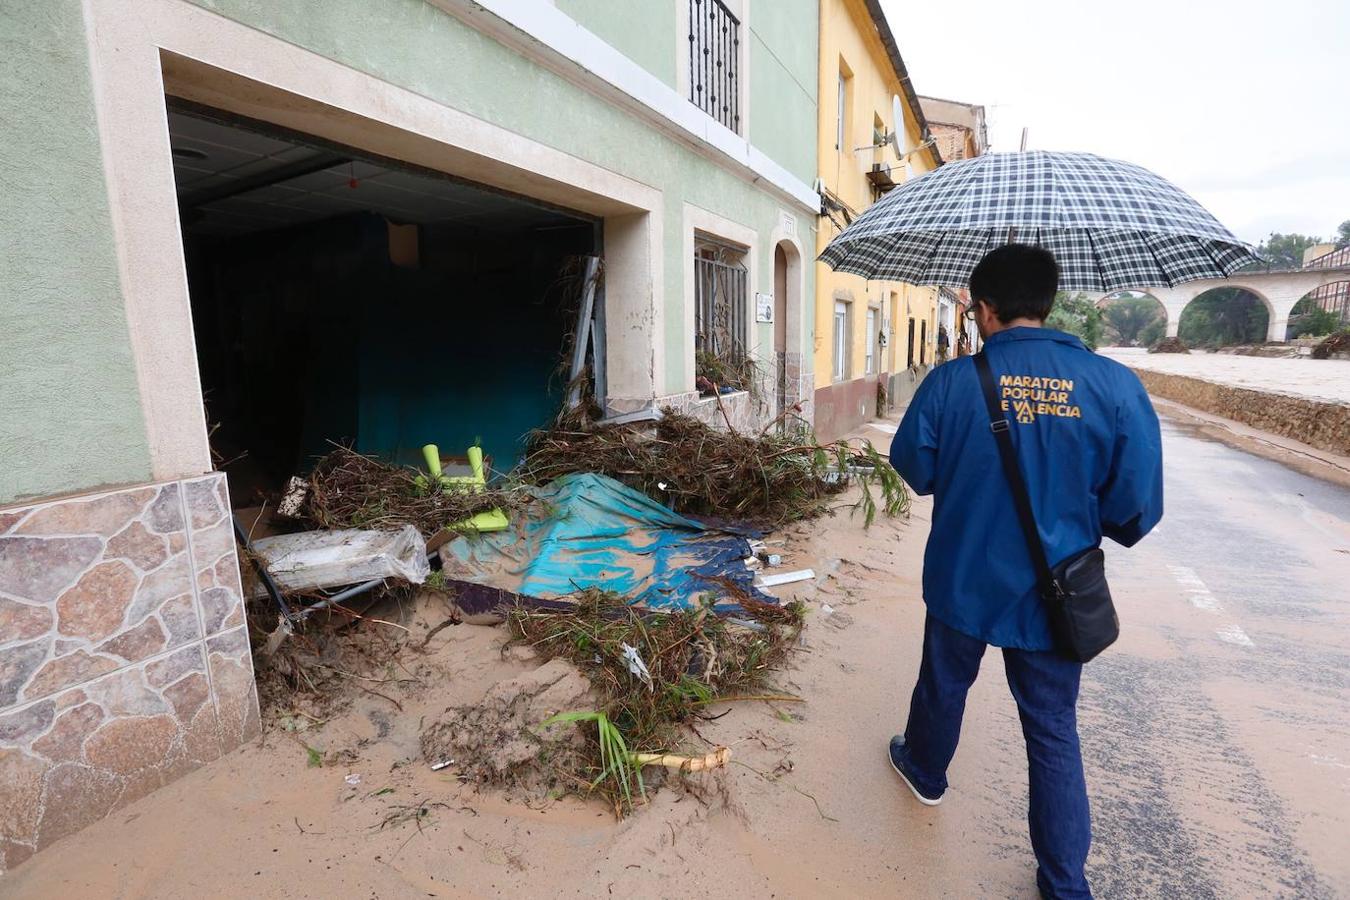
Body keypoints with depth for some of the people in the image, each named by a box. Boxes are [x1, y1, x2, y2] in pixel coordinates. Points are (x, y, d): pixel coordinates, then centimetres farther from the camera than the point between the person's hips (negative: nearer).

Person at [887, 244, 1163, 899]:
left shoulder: (950, 382, -16)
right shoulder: (1115, 385, -13)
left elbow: (916, 472, -5)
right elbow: (1136, 507, -8)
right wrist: (1079, 515, 13)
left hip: (962, 582, 0)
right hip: (1052, 595, 1)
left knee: (943, 686, 24)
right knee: (1053, 730, 17)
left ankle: (925, 772, 51)